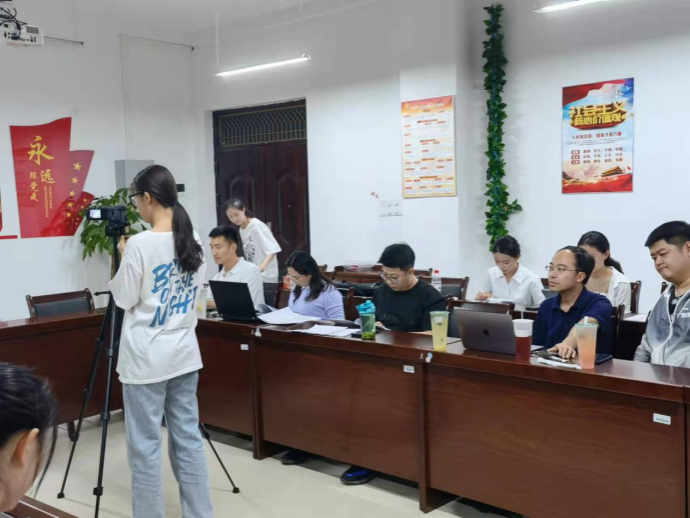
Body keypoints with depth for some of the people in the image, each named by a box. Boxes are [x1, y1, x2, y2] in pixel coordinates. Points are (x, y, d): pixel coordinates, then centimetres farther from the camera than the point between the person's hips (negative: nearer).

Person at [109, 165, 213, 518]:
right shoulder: (194, 241, 4)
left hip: (146, 359, -6)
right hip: (184, 353, 7)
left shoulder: (140, 244, -16)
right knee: (188, 438, 13)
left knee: (145, 445, 4)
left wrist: (124, 257, 5)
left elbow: (124, 299, -8)